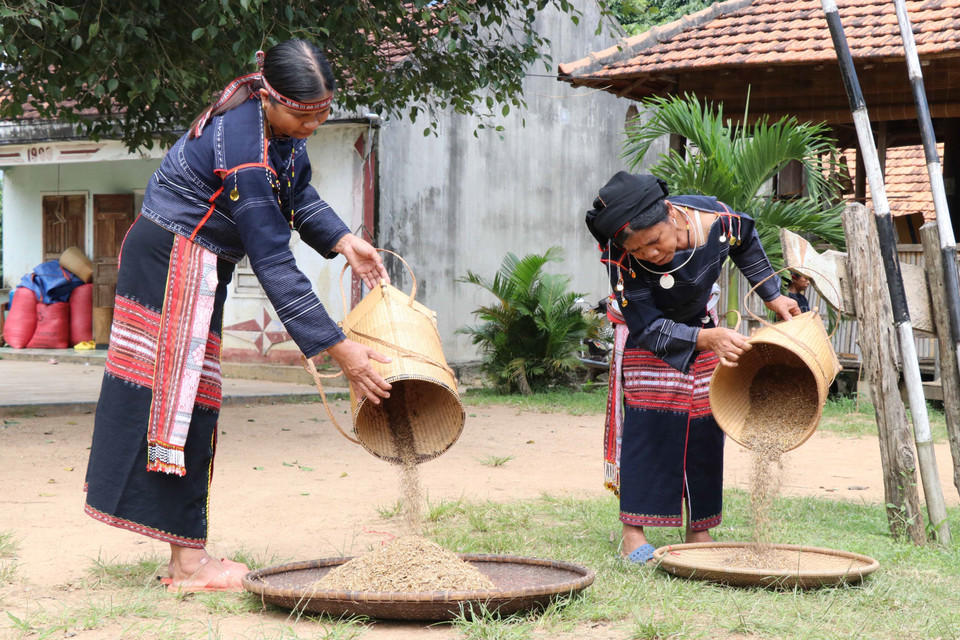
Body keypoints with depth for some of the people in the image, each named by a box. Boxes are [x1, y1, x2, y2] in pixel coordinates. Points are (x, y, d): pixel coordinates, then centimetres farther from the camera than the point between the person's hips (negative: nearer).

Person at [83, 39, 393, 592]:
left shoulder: (280, 122, -3)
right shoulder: (244, 156, -31)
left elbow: (298, 193, 15)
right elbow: (275, 265, -30)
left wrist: (344, 241, -2)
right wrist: (340, 350, -29)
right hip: (175, 266, -10)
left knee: (186, 400, 9)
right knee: (179, 400, -8)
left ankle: (188, 555, 14)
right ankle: (189, 565, -5)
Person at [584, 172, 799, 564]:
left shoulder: (716, 218, -30)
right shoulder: (622, 261, -37)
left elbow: (746, 243, -3)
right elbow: (649, 329, -31)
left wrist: (772, 296, 0)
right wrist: (708, 338, -45)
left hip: (704, 321, 4)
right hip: (648, 329, -3)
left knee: (706, 421, 0)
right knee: (647, 419, -14)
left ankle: (698, 531, 7)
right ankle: (632, 533, -10)